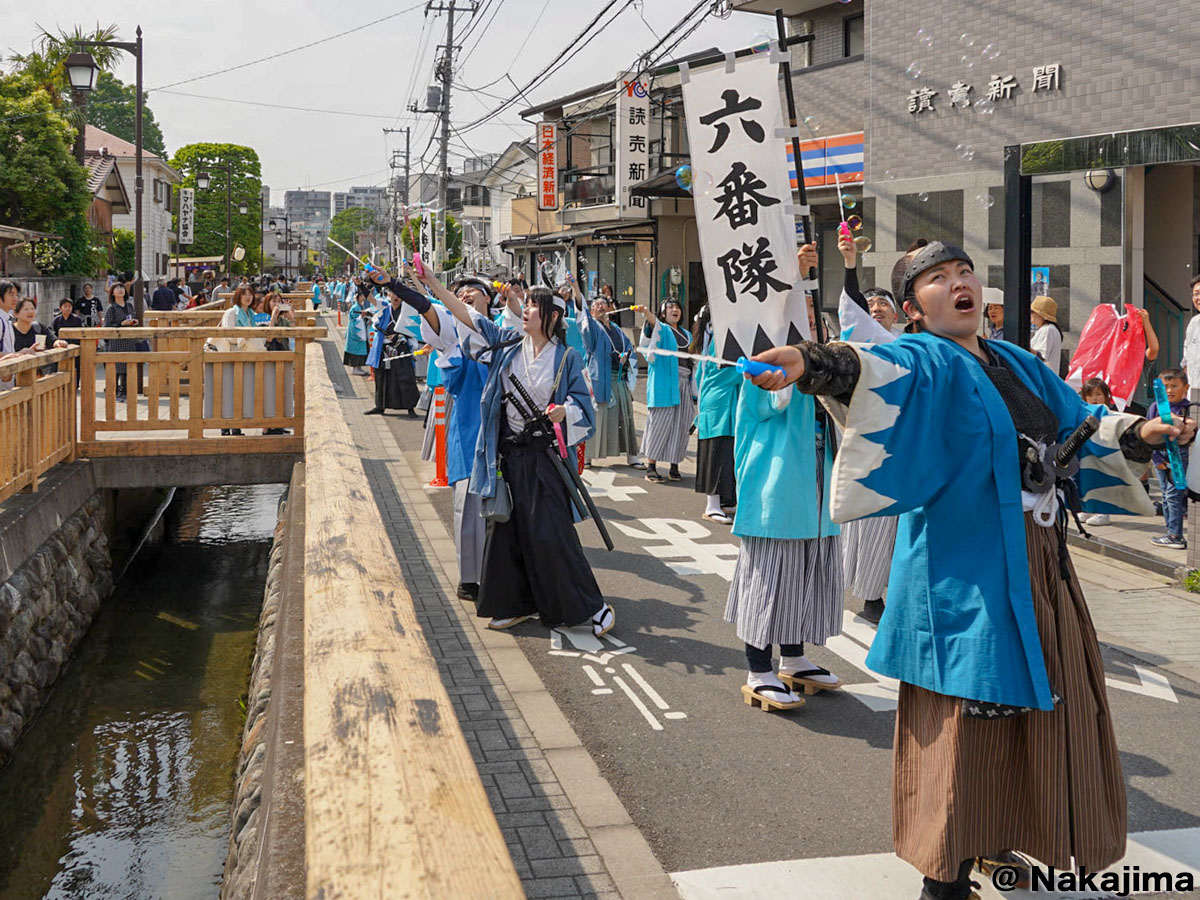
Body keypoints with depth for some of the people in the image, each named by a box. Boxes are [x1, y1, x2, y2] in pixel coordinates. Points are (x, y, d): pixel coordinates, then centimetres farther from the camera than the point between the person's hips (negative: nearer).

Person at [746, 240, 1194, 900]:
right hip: (966, 575, -8)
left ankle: (997, 841, 37)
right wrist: (810, 364, -53)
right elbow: (876, 370, -32)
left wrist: (1141, 432, 9)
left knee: (1038, 704, 18)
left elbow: (1078, 424, 25)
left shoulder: (1017, 364, 13)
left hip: (1040, 567, 8)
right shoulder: (926, 362, -10)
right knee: (966, 718, -3)